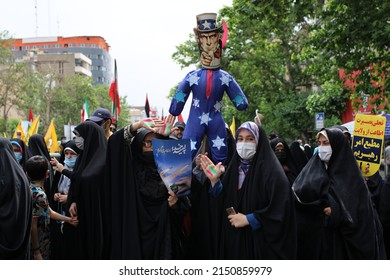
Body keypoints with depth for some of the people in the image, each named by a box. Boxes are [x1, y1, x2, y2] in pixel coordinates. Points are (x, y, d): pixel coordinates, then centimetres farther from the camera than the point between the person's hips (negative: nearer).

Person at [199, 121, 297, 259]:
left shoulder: (272, 170, -11)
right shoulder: (234, 167, 9)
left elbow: (280, 210, -18)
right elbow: (223, 204, 8)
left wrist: (248, 219, -15)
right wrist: (214, 180, -5)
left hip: (260, 242, -5)